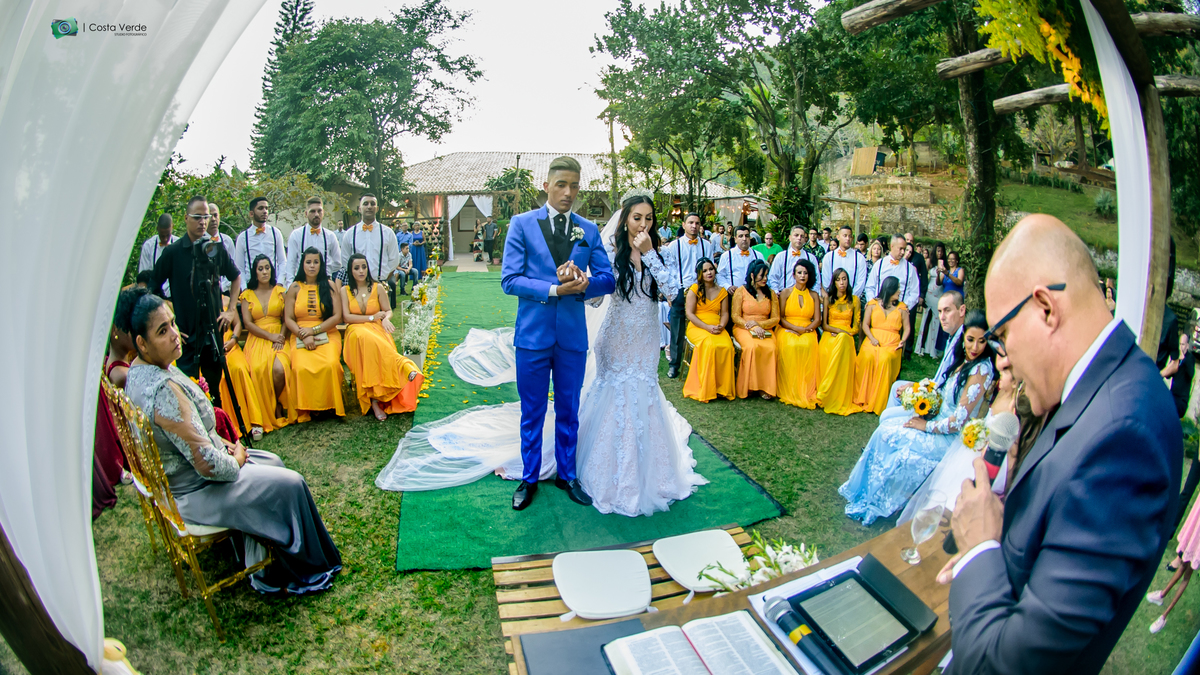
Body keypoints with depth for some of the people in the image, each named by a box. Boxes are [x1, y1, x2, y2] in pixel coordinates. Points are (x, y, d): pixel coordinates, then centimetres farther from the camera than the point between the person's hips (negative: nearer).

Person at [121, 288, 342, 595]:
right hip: (194, 492, -10)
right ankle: (308, 573, 19)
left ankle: (265, 573, 27)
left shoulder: (139, 369, -2)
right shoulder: (163, 390, -35)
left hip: (172, 475, 10)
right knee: (289, 485, -2)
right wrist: (236, 460, -13)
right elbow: (207, 464, -32)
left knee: (272, 463, 21)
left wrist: (222, 442, 5)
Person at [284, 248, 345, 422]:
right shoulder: (295, 287, 12)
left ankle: (331, 404, -12)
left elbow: (337, 316, 2)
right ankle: (305, 410, -14)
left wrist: (313, 330, -8)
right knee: (301, 368, -30)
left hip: (327, 334, 0)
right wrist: (303, 335, -10)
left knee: (331, 364, -32)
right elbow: (288, 319, 7)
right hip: (300, 336, 1)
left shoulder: (330, 285, 9)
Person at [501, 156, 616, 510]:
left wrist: (584, 284, -18)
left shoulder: (589, 231, 6)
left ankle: (567, 474, 33)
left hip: (573, 335, 2)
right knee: (532, 412, 10)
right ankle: (529, 478, 28)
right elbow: (509, 279, -9)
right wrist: (554, 289, -20)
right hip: (533, 333, -2)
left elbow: (608, 278, 3)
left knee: (569, 411, 15)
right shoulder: (521, 224, -2)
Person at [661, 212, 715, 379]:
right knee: (677, 331, 2)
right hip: (680, 292, -1)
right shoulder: (674, 245, 5)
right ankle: (674, 364, 13)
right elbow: (669, 271, 3)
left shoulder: (706, 245, 10)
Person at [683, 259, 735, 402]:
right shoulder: (694, 289, 4)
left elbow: (725, 312, 12)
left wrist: (721, 326, -11)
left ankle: (722, 387, -17)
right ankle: (706, 389, -24)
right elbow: (690, 313, -4)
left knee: (727, 346, -29)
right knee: (709, 345, -35)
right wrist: (707, 327, -15)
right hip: (697, 327, -3)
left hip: (717, 329, 3)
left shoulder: (722, 291, 16)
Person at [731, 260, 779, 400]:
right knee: (752, 346, -35)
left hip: (765, 329, 2)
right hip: (743, 328, -2)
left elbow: (776, 318, 7)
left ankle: (766, 387, -22)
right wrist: (752, 327, -16)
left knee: (770, 348, -31)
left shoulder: (771, 294, 14)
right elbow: (735, 316, -2)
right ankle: (748, 385, -23)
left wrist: (758, 324, -10)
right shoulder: (741, 291, 5)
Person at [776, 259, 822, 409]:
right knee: (790, 346, -36)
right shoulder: (786, 293, 10)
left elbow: (817, 320, 9)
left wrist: (804, 330, -11)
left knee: (808, 346, -35)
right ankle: (790, 392, -30)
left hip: (808, 331, 1)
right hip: (787, 330, -1)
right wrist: (797, 328, -12)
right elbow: (780, 318, 3)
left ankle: (806, 391, -28)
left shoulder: (814, 295, 15)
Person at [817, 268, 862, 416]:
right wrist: (839, 330, -10)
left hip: (846, 337, 0)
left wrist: (845, 333, -9)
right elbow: (824, 324, 7)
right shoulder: (828, 299, 10)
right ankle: (828, 399, -30)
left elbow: (856, 326, 11)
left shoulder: (854, 299, 12)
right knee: (826, 353, -37)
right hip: (829, 336, 0)